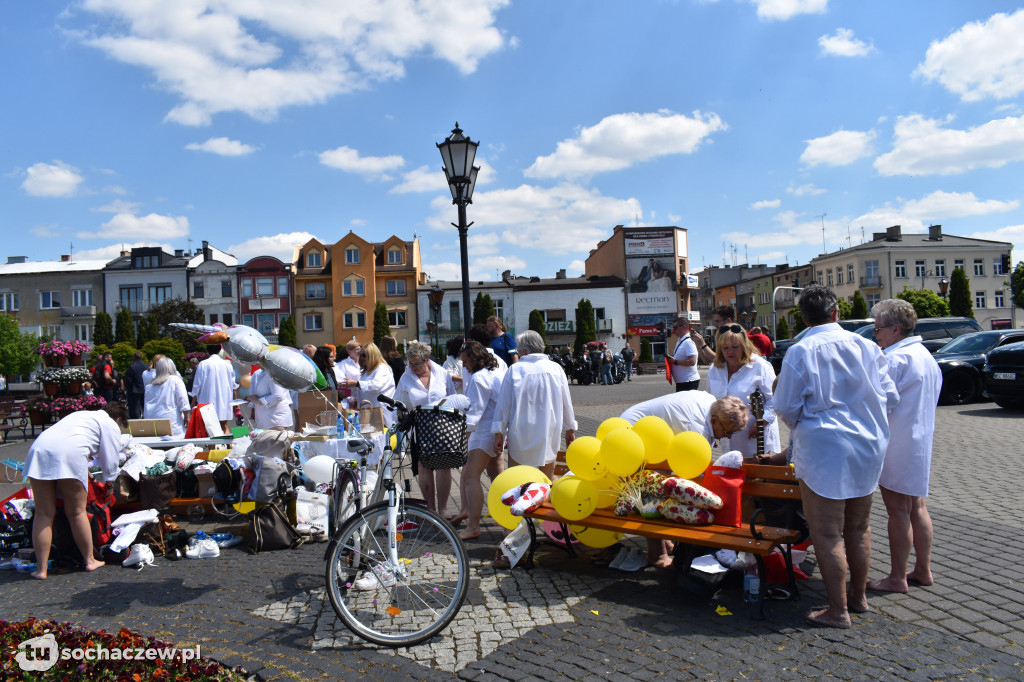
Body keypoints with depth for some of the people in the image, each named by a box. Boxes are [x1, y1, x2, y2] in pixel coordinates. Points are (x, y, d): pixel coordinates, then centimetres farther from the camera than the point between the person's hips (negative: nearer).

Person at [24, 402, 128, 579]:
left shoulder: (81, 414, 37)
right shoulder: (111, 425, 15)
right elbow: (109, 461, 12)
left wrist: (86, 472, 48)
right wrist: (108, 483, 26)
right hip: (69, 454, -6)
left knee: (44, 513, 7)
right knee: (77, 512, 5)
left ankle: (41, 569, 8)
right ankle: (90, 561, 17)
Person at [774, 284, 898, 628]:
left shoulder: (800, 352, -11)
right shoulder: (866, 347, 1)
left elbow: (786, 407, -7)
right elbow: (889, 397, 7)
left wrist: (800, 427, 14)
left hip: (823, 449, -5)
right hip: (868, 447, 6)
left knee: (828, 533, 3)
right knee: (858, 526, 19)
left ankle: (838, 610, 9)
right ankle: (858, 596, 34)